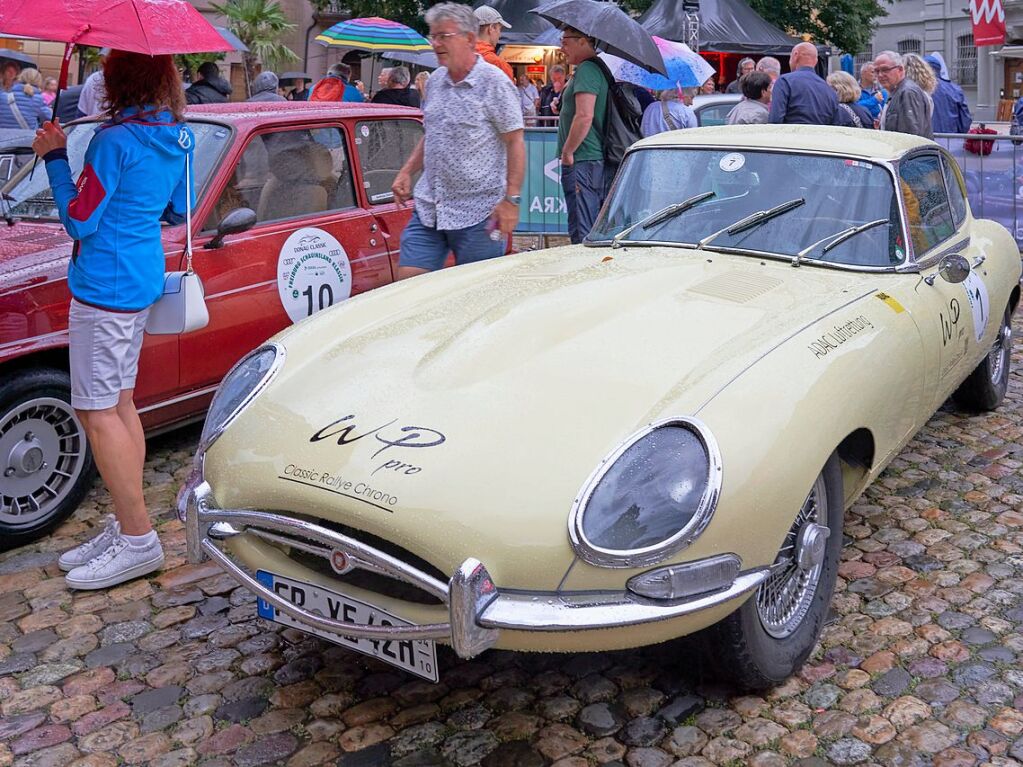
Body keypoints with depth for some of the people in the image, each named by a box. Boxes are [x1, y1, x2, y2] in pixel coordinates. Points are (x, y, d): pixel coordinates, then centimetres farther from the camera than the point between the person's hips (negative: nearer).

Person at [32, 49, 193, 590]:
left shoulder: (115, 141, -17)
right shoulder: (176, 138, 7)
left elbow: (79, 221, -12)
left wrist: (55, 156, -6)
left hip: (105, 284, -9)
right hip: (144, 278, 9)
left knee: (97, 412, -3)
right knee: (119, 404, 14)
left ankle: (138, 540, 2)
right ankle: (126, 527, 21)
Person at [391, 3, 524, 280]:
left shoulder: (494, 82, -7)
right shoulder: (436, 80, 13)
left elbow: (515, 142, -10)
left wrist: (511, 199, -17)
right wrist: (407, 172, 12)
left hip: (478, 214, -6)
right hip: (428, 208, 7)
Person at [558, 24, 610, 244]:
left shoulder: (586, 70, -14)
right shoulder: (596, 68, 18)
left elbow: (584, 117, -23)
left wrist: (567, 152, -16)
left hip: (582, 162, -11)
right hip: (597, 160, 11)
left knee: (582, 234, -8)